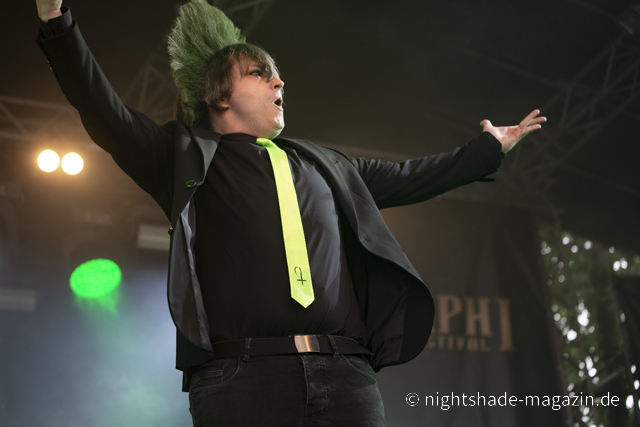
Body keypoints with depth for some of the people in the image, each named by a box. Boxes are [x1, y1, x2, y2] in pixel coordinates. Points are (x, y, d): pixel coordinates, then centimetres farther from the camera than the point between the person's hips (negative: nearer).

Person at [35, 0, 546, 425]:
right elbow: (105, 112, 9)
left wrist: (487, 150, 43)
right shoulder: (189, 157, 17)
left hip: (346, 374, 4)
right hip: (238, 375, -3)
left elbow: (408, 177, 37)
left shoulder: (323, 164, 30)